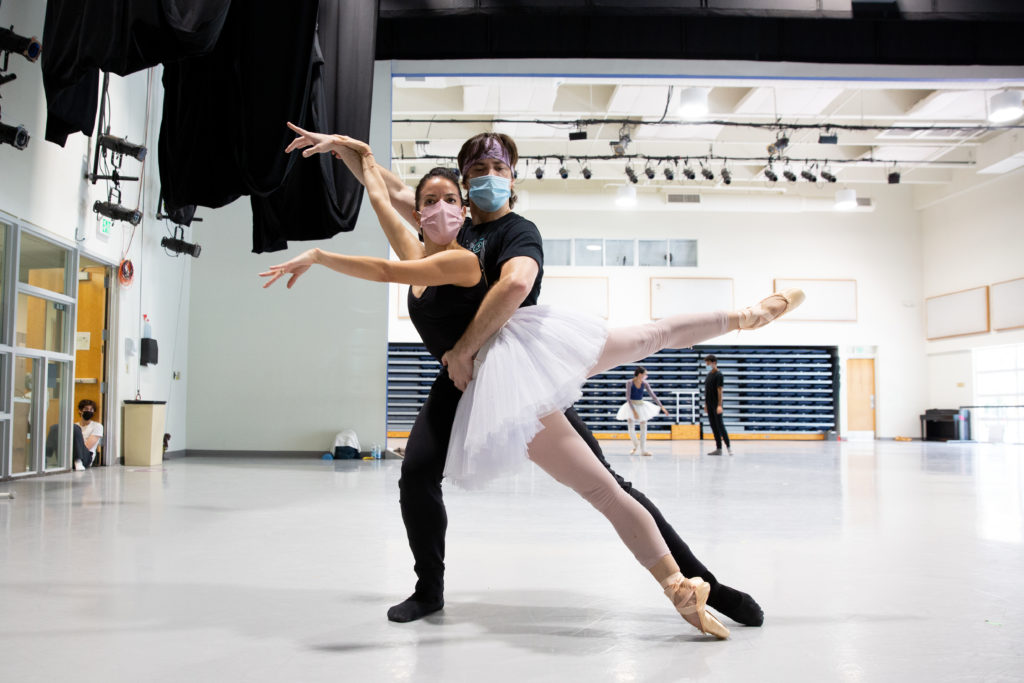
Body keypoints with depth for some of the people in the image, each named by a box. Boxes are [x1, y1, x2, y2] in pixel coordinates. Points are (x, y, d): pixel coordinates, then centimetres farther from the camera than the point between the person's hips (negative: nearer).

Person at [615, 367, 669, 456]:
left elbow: (653, 395, -2)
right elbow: (628, 398, -17)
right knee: (631, 428, -8)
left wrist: (662, 407, -7)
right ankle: (635, 446, 19)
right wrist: (634, 411, -23)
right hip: (631, 406, -4)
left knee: (643, 428, 2)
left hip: (641, 406, 4)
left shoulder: (644, 384, -5)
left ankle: (643, 450, 10)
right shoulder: (629, 383, -16)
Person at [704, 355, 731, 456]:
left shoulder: (718, 375, -10)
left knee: (720, 425, -7)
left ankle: (728, 446, -2)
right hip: (709, 404, 8)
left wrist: (719, 405, -20)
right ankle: (718, 448, 9)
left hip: (716, 404, -8)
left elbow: (719, 390, -15)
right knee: (713, 426, 6)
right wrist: (706, 404, 17)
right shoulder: (709, 374, 14)